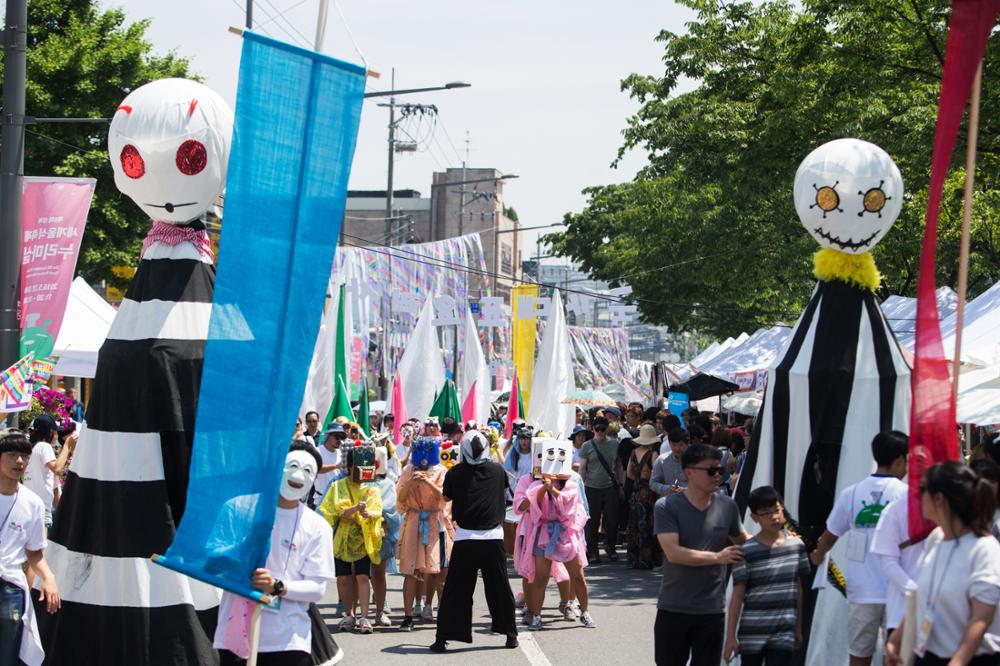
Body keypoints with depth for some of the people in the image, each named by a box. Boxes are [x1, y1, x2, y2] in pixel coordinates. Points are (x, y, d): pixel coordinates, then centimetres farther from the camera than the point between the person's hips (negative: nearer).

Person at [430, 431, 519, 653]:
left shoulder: (455, 473, -5)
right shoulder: (498, 471, -1)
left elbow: (447, 497, 9)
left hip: (465, 537, -1)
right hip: (494, 536, 1)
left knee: (455, 590, 3)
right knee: (499, 587, 12)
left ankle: (443, 638, 1)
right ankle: (510, 634, 18)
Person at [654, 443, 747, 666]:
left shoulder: (727, 506, 3)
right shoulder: (667, 507, -9)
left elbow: (742, 541, 21)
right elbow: (673, 553, -21)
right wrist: (717, 557, -26)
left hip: (712, 609, 3)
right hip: (673, 608, -3)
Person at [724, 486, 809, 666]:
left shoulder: (796, 545, 3)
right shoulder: (747, 551, -8)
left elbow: (798, 589, 13)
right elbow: (737, 595, -7)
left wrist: (798, 628, 16)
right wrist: (730, 636, -8)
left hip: (784, 633, 2)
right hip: (753, 631, -2)